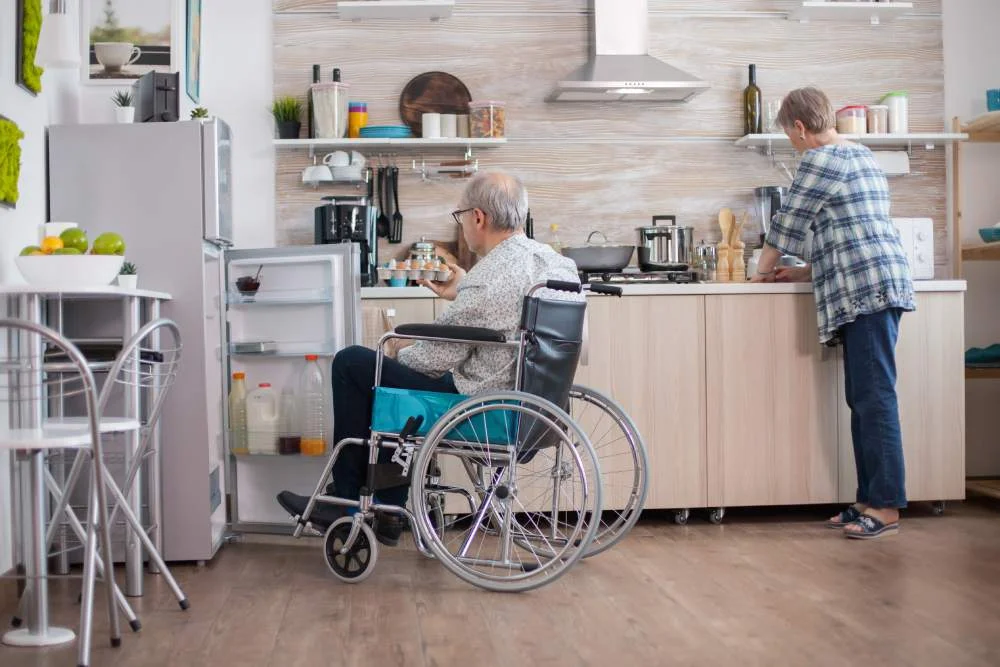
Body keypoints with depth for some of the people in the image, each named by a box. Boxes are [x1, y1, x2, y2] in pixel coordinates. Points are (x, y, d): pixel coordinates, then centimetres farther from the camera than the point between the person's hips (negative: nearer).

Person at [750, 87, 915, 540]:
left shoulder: (819, 161, -6)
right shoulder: (861, 156, 24)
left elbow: (787, 224, 1)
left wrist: (763, 271, 17)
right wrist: (805, 273, 28)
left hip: (865, 290, -10)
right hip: (876, 288, 10)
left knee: (874, 399, -10)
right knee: (865, 399, 9)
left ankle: (885, 507, -9)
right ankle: (870, 499, 11)